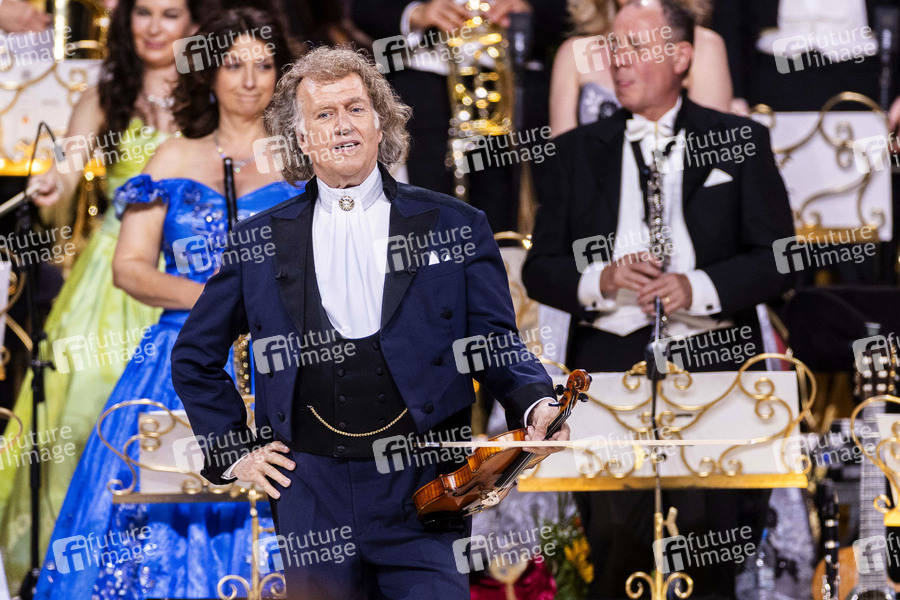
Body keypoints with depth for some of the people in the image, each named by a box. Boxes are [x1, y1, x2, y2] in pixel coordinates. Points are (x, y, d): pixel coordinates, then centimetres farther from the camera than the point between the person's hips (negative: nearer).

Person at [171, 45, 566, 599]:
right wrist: (233, 449, 10)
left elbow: (497, 345, 4)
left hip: (422, 492, -1)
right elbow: (195, 357, 20)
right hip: (313, 500, 1)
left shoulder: (455, 226, 7)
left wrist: (537, 405, -16)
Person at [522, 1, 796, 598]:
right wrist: (601, 280, -11)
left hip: (712, 368, -1)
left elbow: (777, 259, 1)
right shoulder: (577, 152, 12)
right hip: (610, 366, 1)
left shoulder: (741, 142, 7)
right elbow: (540, 270, 9)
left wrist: (697, 288, -15)